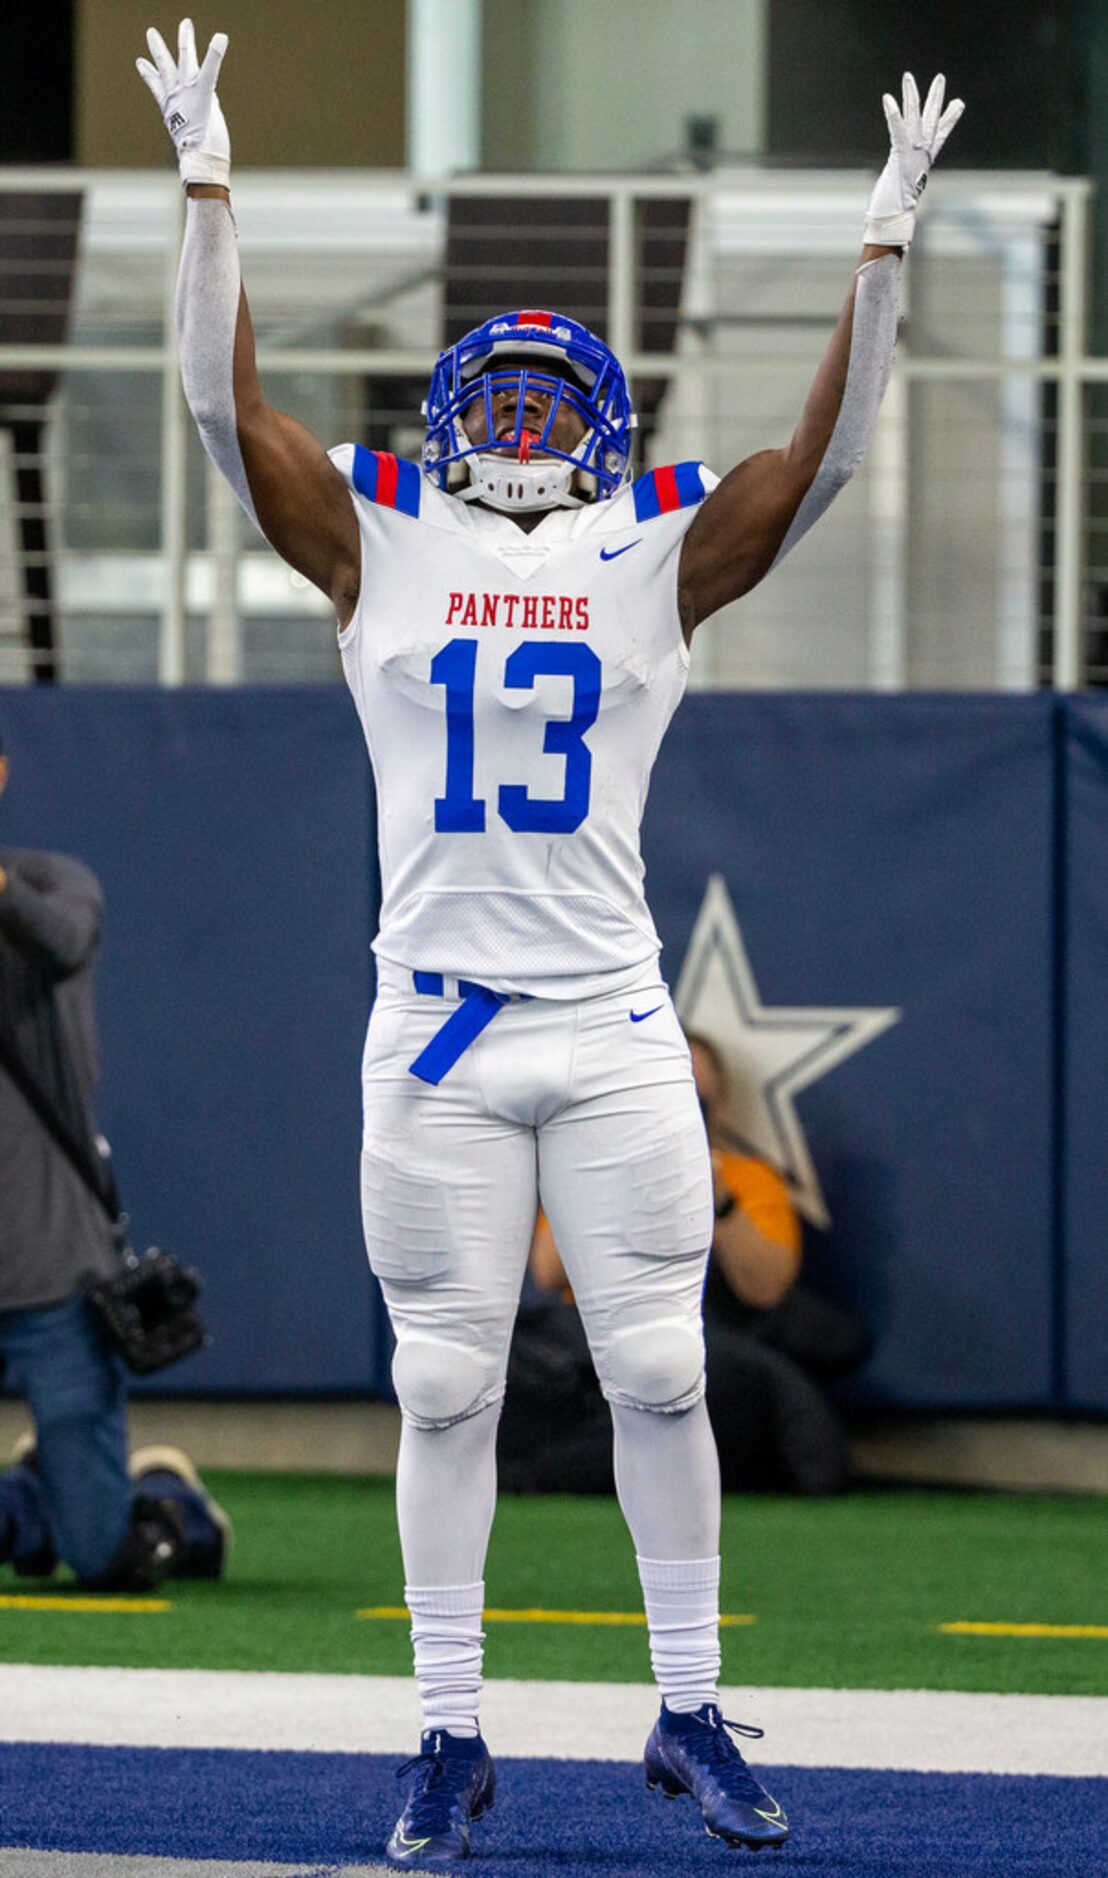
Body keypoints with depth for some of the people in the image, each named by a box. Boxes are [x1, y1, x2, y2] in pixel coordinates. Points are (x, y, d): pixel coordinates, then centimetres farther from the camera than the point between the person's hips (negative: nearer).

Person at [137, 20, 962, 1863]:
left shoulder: (658, 553, 6)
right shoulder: (380, 542, 5)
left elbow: (824, 451, -2)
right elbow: (228, 404, -2)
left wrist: (885, 243, -9)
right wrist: (209, 185, -9)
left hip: (613, 1031, 0)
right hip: (437, 1023, 0)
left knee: (660, 1375, 2)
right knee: (446, 1388, 4)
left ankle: (691, 1714, 12)